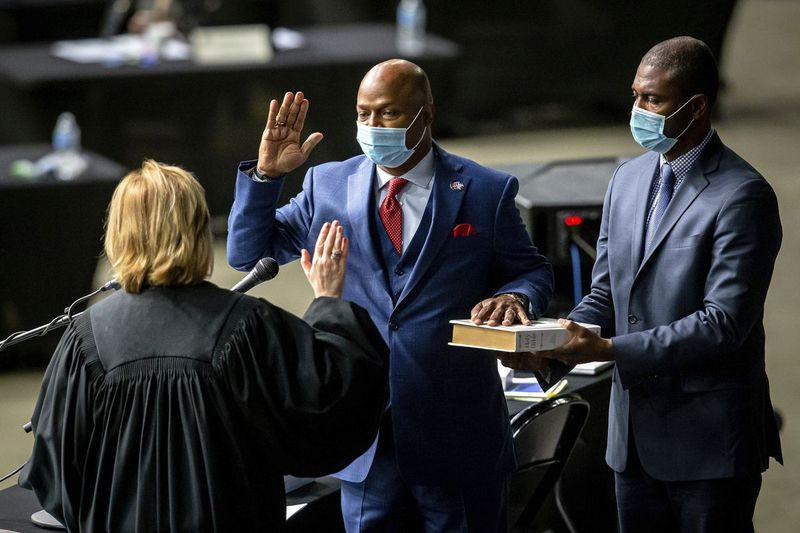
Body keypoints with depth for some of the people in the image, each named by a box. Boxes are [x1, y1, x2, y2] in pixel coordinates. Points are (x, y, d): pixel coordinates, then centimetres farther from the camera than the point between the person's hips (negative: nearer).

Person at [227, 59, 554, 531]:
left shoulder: (486, 191, -1)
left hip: (458, 438, -2)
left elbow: (533, 272, 6)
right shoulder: (329, 184, 4)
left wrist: (515, 297, -17)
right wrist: (266, 174, -6)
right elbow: (248, 253, 8)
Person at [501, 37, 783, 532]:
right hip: (635, 435, 7)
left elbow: (723, 322, -20)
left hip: (709, 440, -7)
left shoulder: (742, 195, -15)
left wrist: (609, 349, -24)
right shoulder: (628, 179, 10)